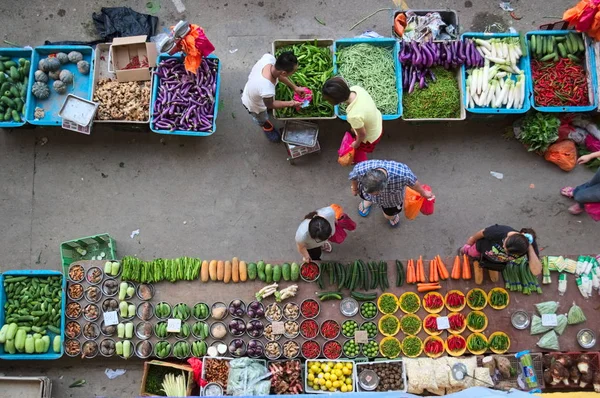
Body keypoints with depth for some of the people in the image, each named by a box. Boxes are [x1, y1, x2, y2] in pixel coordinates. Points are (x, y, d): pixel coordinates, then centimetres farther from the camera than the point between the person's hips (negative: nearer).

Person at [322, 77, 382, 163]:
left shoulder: (354, 116, -49)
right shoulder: (356, 88, -29)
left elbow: (362, 134, -28)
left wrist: (357, 143, -4)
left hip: (371, 137, -7)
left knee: (358, 155, 25)